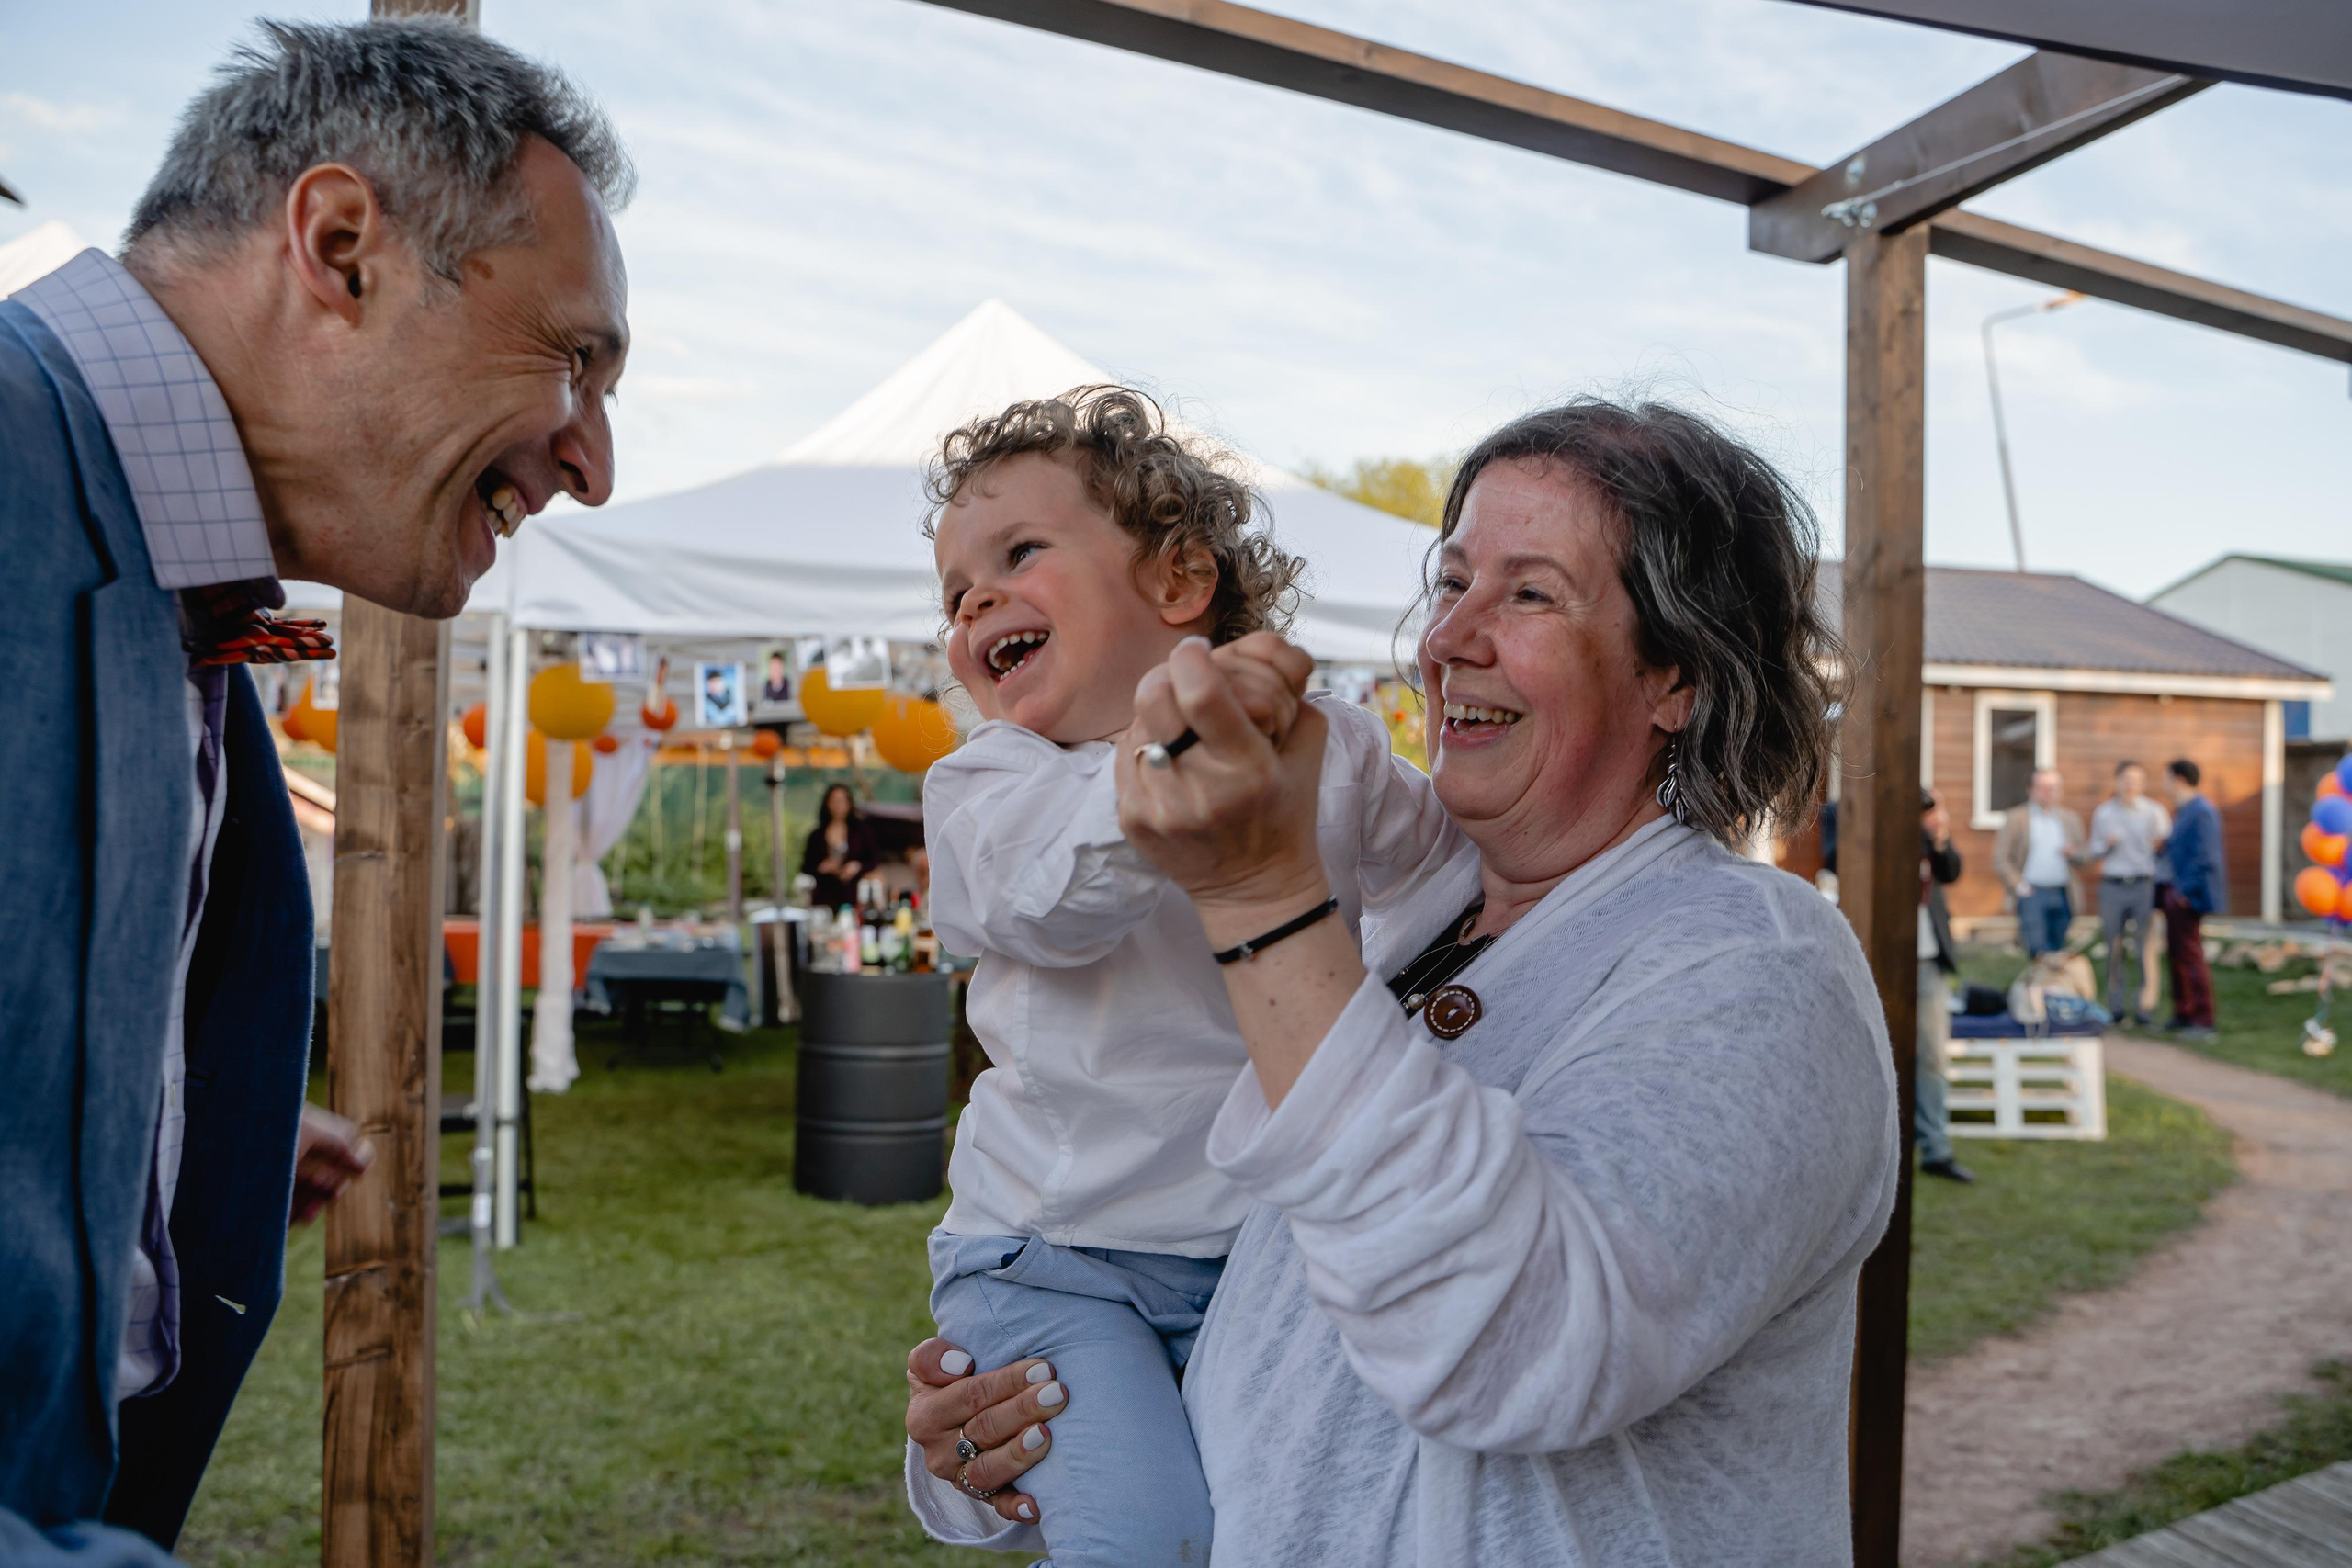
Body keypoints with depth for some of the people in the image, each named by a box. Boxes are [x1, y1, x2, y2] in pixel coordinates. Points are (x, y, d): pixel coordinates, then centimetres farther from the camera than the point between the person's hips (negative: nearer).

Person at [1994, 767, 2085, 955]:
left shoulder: (2070, 819, 16)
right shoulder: (2014, 818, 3)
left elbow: (2082, 858, 18)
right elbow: (2000, 860, 0)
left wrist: (2073, 853, -5)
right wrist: (2018, 886, -11)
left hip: (2062, 895, 4)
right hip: (2031, 894, -4)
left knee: (2057, 950, 7)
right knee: (2037, 950, -15)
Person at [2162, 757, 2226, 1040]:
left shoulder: (2201, 812, -17)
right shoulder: (2182, 810, 14)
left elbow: (2205, 857, -21)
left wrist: (2185, 891, -18)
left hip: (2188, 896, -10)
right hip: (2176, 892, 10)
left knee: (2190, 955, -6)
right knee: (2175, 955, 15)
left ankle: (2203, 1022, -2)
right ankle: (2183, 1015, 24)